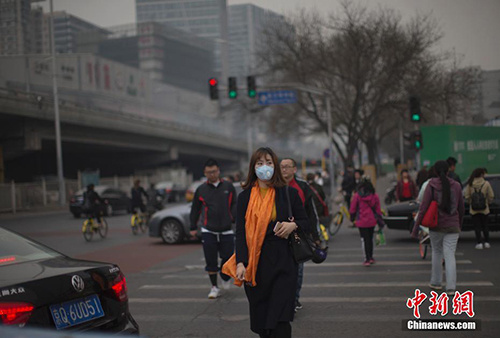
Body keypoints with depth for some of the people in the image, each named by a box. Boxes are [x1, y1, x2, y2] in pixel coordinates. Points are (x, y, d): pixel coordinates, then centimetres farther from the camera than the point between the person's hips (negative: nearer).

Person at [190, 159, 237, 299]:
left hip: (226, 230, 0)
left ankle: (225, 278, 31)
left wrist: (235, 219, -7)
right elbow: (195, 209, 13)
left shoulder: (228, 187, 5)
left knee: (228, 257, 1)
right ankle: (214, 287, 13)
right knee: (211, 261, 0)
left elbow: (234, 205, 7)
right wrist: (193, 227, 13)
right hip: (208, 231, 0)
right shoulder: (201, 190, 6)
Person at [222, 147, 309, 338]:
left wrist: (293, 225, -13)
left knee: (279, 321, -10)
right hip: (255, 263, 2)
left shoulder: (289, 193, 4)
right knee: (260, 320, 9)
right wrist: (241, 263, -11)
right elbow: (240, 232, 2)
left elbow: (305, 222, 11)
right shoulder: (245, 197, 7)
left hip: (283, 261, -2)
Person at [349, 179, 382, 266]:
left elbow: (352, 209, -1)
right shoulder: (375, 196, -1)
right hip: (372, 221, 3)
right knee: (370, 239, 17)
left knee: (364, 240, 2)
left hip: (361, 222, -3)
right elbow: (378, 210, 3)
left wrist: (352, 218, 14)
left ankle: (367, 259, -1)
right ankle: (371, 258, 24)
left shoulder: (357, 196, -7)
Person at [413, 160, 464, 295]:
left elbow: (423, 208, -12)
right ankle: (451, 287, -7)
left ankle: (436, 282, 25)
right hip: (452, 227, 1)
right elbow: (461, 208, 9)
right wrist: (460, 224, 26)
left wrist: (416, 228, -8)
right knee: (450, 255, 1)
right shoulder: (456, 186, 0)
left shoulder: (431, 186, -8)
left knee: (437, 252, 17)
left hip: (436, 226, -1)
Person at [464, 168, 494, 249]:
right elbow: (491, 196, -4)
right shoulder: (486, 183, -8)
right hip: (484, 209, 0)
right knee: (485, 226, 14)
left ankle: (479, 242, 1)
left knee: (477, 226, 5)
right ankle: (486, 242, 15)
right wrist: (488, 202, 14)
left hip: (474, 209, 0)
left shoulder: (470, 184, -5)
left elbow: (466, 196, -2)